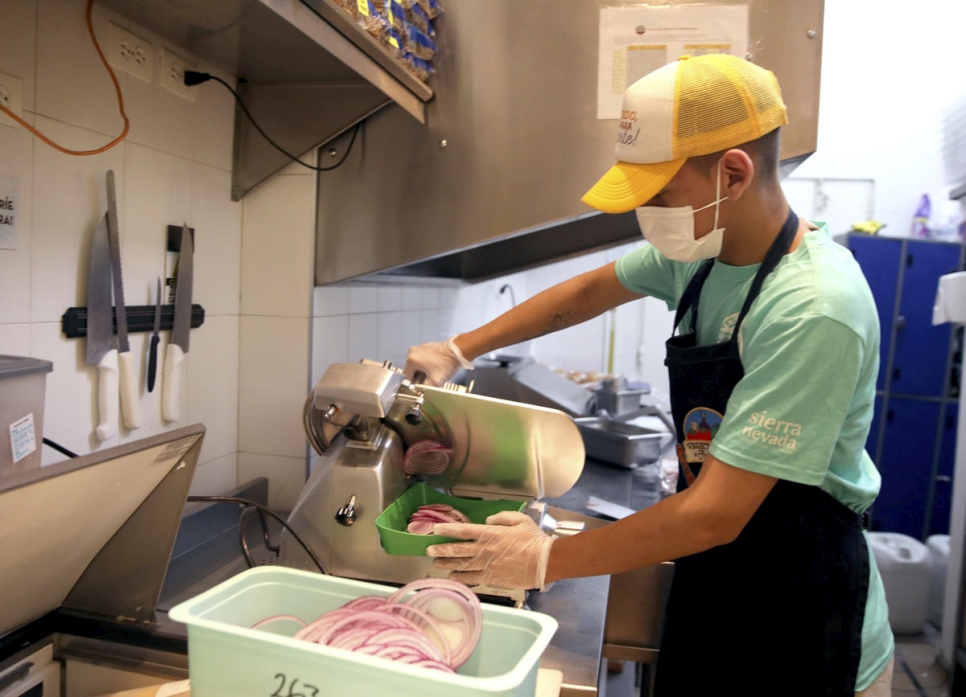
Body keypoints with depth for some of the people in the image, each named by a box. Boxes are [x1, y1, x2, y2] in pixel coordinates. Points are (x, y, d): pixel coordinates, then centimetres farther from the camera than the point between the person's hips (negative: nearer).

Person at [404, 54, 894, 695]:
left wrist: (546, 561, -22)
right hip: (710, 572, 7)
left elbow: (714, 515, -29)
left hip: (797, 618, -6)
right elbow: (591, 291, 9)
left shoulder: (813, 309, -30)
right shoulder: (705, 249, -6)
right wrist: (460, 350, 6)